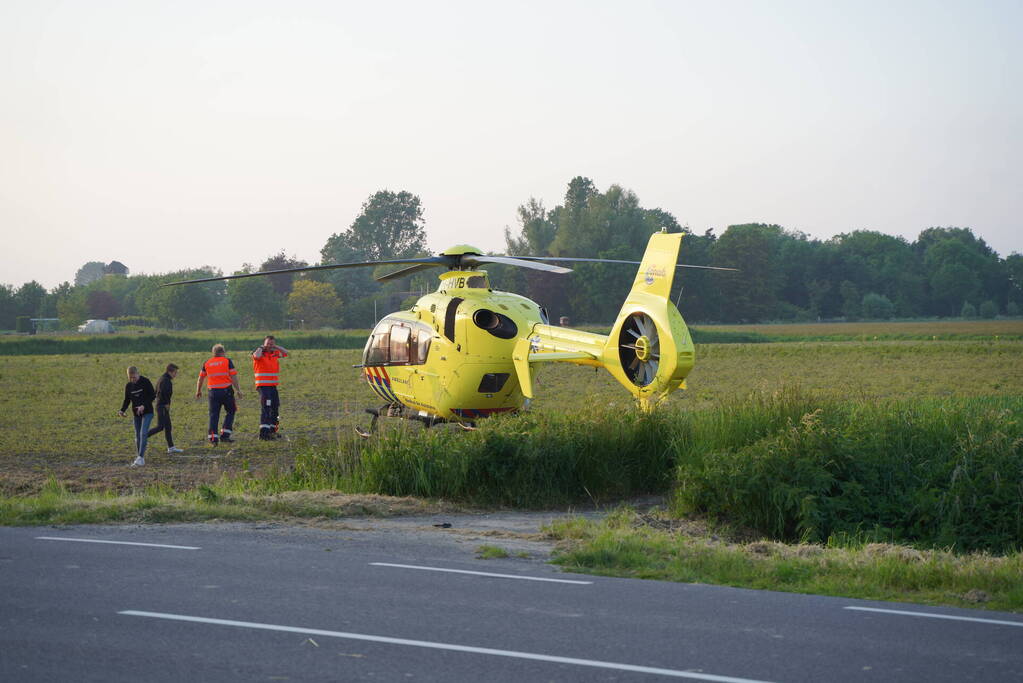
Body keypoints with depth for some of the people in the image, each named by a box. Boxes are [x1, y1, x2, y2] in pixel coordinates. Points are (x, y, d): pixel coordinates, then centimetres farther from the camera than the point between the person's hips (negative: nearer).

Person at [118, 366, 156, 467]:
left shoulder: (146, 382, -10)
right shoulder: (128, 386, 3)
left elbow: (153, 395, -11)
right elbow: (127, 400, 10)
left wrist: (144, 405, -23)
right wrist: (122, 410, -8)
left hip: (147, 412, -5)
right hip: (136, 414, 5)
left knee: (143, 434, -17)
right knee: (138, 436, 7)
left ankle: (140, 458, -21)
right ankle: (139, 458, 17)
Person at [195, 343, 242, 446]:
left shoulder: (207, 363, 10)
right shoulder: (227, 361, 0)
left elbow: (200, 379, 18)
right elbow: (234, 377, -5)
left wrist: (198, 391, 31)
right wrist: (238, 390, -1)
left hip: (213, 391, 3)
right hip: (226, 390, -3)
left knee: (214, 415, 6)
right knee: (230, 412, 12)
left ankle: (213, 438, 1)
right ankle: (225, 435, 4)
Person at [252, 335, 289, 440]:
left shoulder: (275, 353, 11)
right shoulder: (260, 353, -8)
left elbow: (286, 353, 14)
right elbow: (257, 356, -30)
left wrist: (276, 347, 5)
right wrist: (261, 348, -12)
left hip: (273, 386, 8)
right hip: (263, 386, -8)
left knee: (275, 408, 14)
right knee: (266, 408, -16)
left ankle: (272, 430, 25)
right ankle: (264, 432, -20)